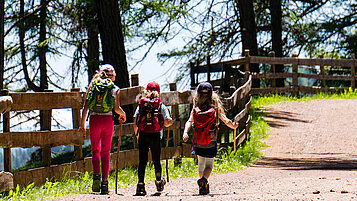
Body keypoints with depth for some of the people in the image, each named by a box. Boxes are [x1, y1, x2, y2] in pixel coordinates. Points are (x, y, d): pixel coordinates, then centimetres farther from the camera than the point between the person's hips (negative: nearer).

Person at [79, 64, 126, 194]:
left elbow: (85, 107, 4)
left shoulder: (92, 86, 9)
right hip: (108, 120, -1)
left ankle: (96, 175, -14)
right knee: (105, 152, 8)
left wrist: (82, 124, 8)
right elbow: (116, 108, -6)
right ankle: (104, 181, 2)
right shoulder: (115, 89, 3)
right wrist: (123, 115, 15)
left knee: (95, 151, 10)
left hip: (94, 120, 1)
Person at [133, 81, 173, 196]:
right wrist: (165, 124, 18)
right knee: (156, 160, 15)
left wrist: (137, 135, 18)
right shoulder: (161, 106, 2)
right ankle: (159, 182, 30)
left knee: (142, 161, 0)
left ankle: (140, 184, -12)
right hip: (155, 136, -1)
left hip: (143, 135, 1)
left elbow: (135, 123, 4)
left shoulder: (141, 105, 6)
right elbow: (168, 122, -6)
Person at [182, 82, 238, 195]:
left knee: (201, 164, 20)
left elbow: (189, 122, -14)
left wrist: (185, 133, -23)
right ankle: (204, 178, -25)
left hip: (198, 143, 2)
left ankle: (203, 186, 25)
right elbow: (225, 121, -5)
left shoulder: (195, 110, -2)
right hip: (211, 143, -2)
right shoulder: (215, 109, -6)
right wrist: (233, 126, 13)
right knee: (209, 164, 5)